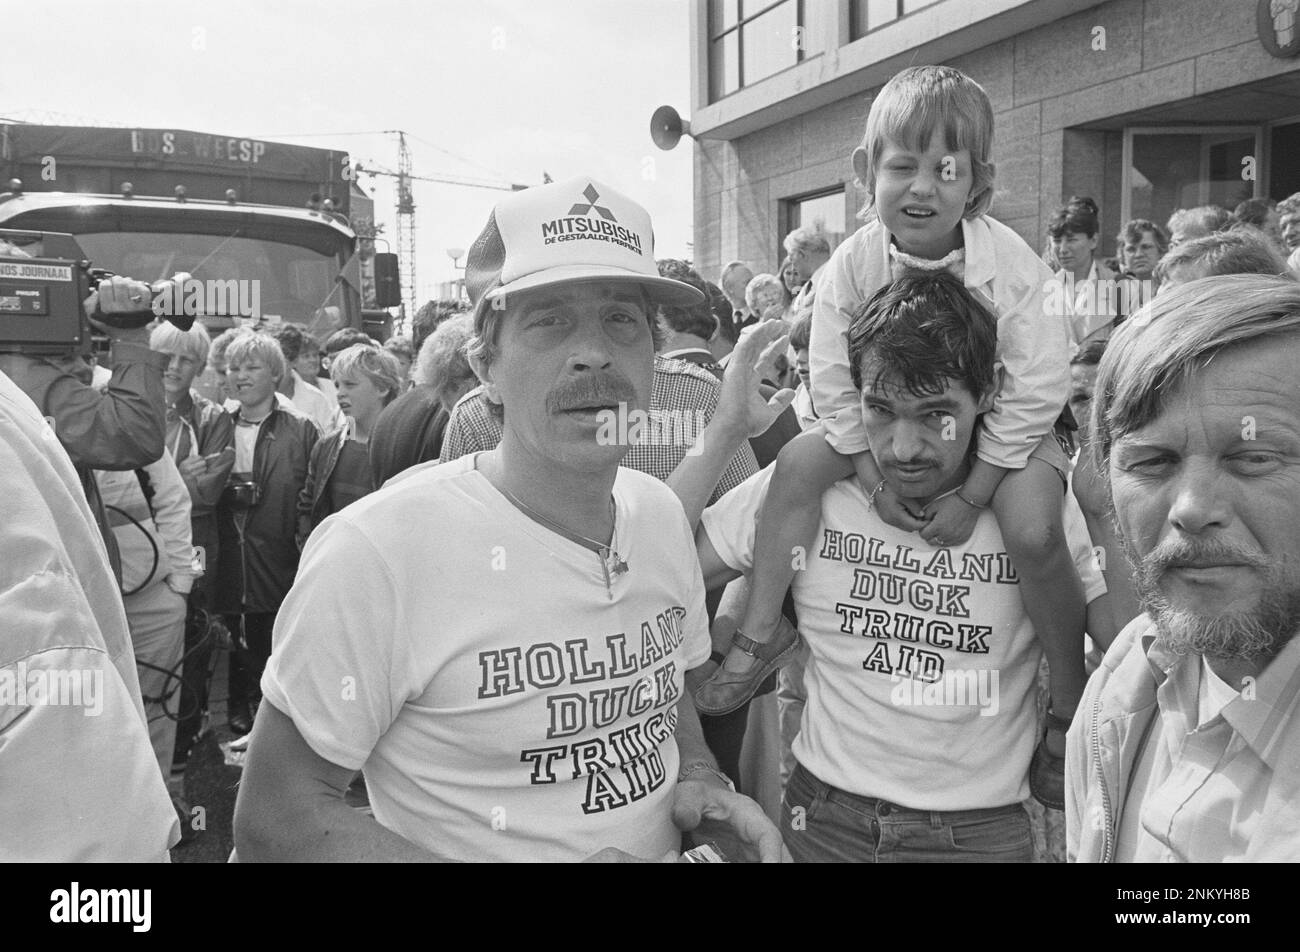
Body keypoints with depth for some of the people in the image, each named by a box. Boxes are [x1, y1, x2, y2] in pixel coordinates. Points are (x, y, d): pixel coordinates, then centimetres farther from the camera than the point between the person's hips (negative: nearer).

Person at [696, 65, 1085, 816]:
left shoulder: (1014, 268, -23)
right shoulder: (853, 265, -16)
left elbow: (1032, 395, -20)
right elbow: (836, 386, -11)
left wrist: (971, 496, -22)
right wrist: (879, 481, -18)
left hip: (1001, 428, -3)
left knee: (1034, 529, -28)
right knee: (799, 463, -16)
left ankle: (1072, 706, -5)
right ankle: (762, 637, -3)